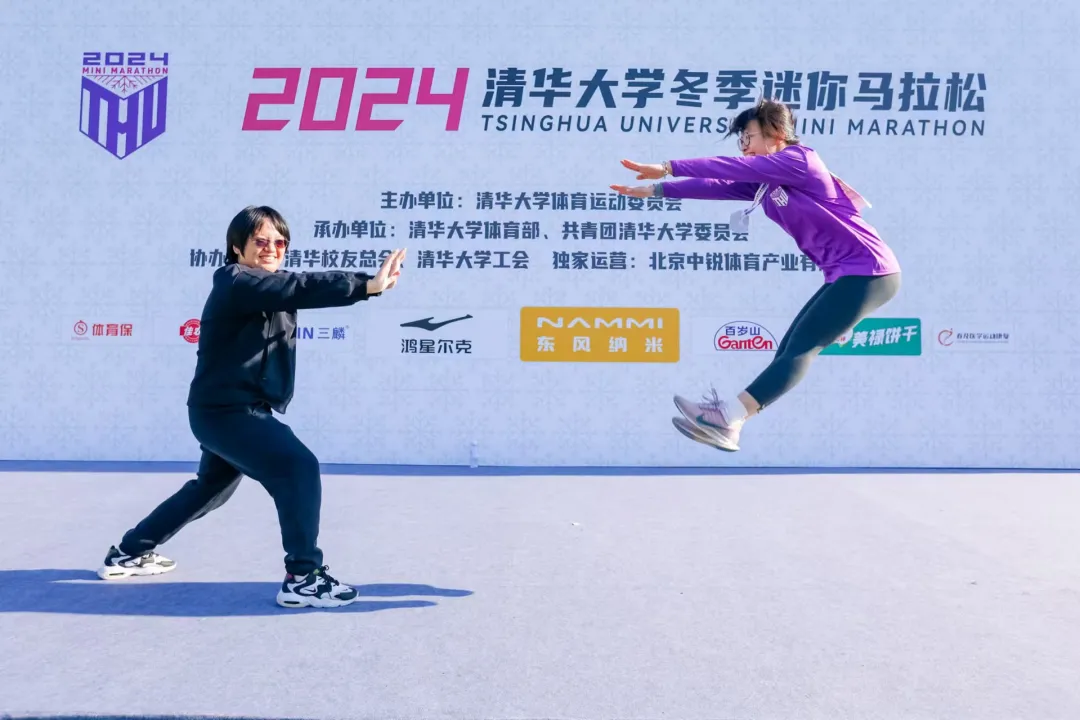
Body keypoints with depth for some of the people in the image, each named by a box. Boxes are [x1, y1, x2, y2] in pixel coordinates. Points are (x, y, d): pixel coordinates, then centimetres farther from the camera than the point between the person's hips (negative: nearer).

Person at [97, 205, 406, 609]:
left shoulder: (272, 285, 13)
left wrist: (369, 281, -16)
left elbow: (303, 289, 0)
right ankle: (303, 578, -18)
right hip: (226, 410, -11)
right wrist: (367, 286, -44)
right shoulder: (236, 283, -20)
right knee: (299, 468, -23)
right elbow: (301, 288, -34)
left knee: (211, 488, 28)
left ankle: (129, 553, 45)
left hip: (235, 410, 11)